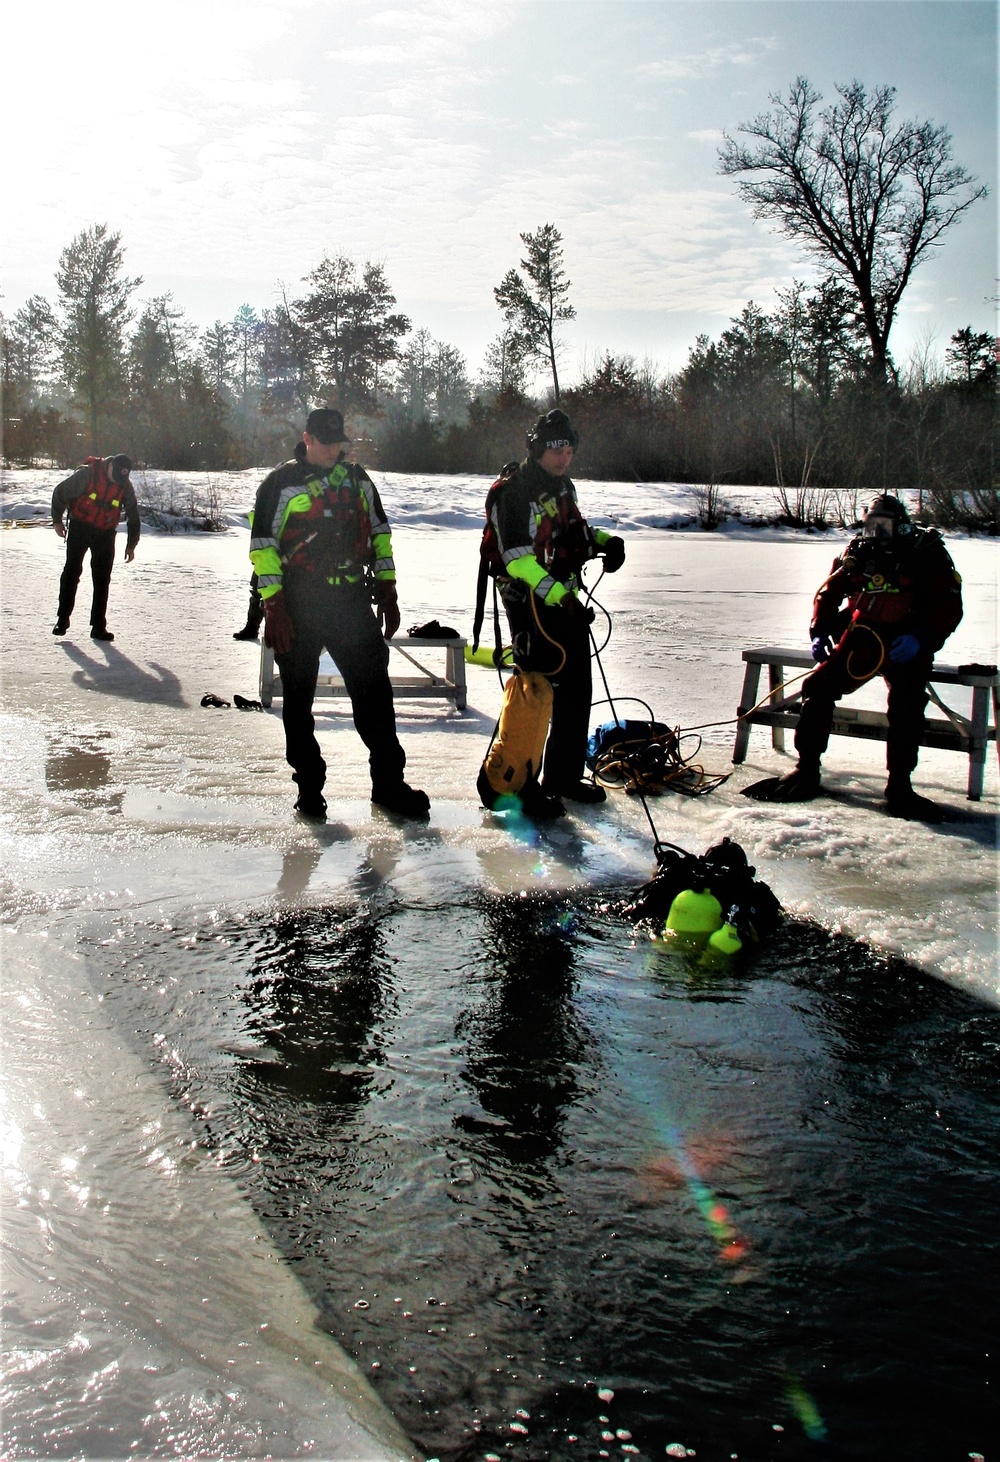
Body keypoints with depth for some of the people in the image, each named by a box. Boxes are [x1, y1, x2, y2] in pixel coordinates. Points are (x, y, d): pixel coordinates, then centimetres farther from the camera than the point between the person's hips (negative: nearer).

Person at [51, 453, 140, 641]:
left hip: (105, 534, 2)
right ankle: (63, 618, 10)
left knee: (102, 579, -1)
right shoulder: (87, 474, -17)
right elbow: (61, 492, -7)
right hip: (79, 528, -2)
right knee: (71, 572, -2)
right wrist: (57, 520, 0)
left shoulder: (126, 485, -6)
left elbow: (133, 516, 7)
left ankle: (98, 626, 3)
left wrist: (131, 545, 9)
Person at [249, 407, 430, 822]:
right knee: (298, 698, 5)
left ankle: (389, 783, 9)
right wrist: (273, 608, -12)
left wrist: (387, 593, 12)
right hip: (298, 605, -3)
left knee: (374, 690, 1)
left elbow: (379, 534, 18)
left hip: (352, 601, 3)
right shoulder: (280, 483, -1)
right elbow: (263, 547, -5)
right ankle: (309, 786, 17)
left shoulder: (357, 479, 12)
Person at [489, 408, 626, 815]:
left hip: (568, 601, 9)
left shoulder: (563, 486, 13)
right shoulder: (514, 491, -16)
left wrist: (604, 541, 8)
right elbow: (519, 560, -22)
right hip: (530, 605, -9)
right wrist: (560, 597, -29)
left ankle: (566, 777, 27)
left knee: (576, 692, 13)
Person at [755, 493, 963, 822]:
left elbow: (949, 607, -6)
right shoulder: (858, 554, 9)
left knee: (907, 705, -27)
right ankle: (806, 772, -6)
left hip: (906, 645, -3)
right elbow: (829, 592, 15)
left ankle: (899, 787, -18)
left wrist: (921, 638, -21)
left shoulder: (927, 555, -1)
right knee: (819, 687, -15)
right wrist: (819, 632, -2)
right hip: (861, 640, 3)